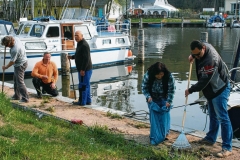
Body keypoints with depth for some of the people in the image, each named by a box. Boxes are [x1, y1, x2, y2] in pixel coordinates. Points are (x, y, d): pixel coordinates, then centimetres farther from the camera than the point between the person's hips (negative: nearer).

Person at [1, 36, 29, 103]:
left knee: (20, 81, -7)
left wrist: (6, 67, -6)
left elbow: (12, 61, -22)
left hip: (20, 65, -10)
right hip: (21, 62, 10)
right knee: (15, 80, 20)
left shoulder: (15, 50, -33)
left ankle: (25, 98, -3)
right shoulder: (15, 39, -8)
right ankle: (17, 96, 30)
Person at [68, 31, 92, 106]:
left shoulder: (84, 45, -18)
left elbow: (86, 58, -24)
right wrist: (72, 57, 12)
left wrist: (83, 69, -25)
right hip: (82, 69, 11)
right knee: (86, 85, 15)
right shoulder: (79, 44, 15)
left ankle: (82, 102, 2)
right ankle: (88, 101, 22)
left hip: (85, 69, -11)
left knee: (82, 85, -4)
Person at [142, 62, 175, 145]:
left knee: (165, 115, -4)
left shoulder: (169, 77, -25)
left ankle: (165, 133, 12)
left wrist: (169, 101, -19)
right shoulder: (148, 76, -24)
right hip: (153, 99, 0)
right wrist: (148, 96, -23)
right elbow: (144, 87, -10)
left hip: (164, 99, 0)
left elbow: (171, 90, -15)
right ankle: (154, 137, -2)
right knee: (153, 115, -6)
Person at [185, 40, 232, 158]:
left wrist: (191, 90, -17)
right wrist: (192, 56, 6)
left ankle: (227, 148, -8)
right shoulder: (204, 46, -5)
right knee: (213, 116, 20)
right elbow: (195, 53, 24)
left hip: (219, 90, -10)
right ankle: (210, 138, 34)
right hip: (211, 89, 10)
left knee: (222, 118, -10)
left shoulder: (210, 61, -34)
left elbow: (204, 81, -29)